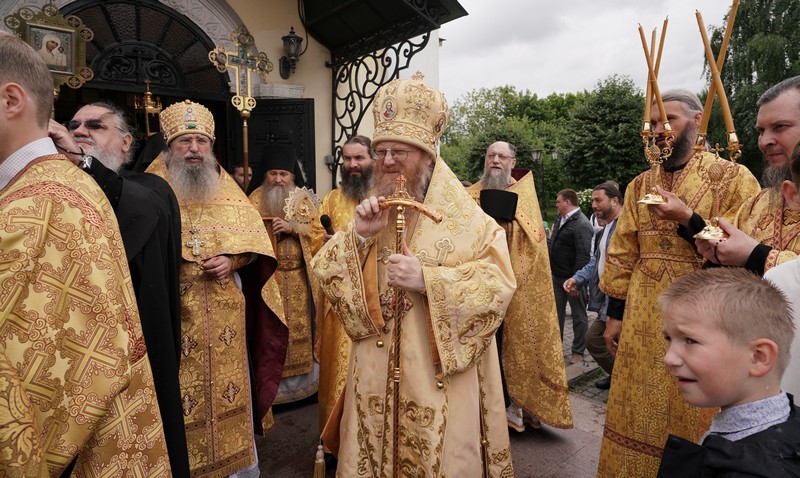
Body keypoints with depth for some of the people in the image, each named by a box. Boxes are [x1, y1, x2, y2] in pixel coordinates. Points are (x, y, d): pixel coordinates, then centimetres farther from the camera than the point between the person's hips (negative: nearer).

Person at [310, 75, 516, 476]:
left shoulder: (463, 215, -7)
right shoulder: (371, 211, 7)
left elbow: (499, 281, -15)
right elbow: (324, 271, 3)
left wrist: (428, 279, -25)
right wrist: (358, 236, -14)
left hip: (438, 373, -4)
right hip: (376, 372, 4)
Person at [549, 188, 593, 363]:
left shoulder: (581, 224, -19)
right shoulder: (560, 219, 8)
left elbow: (583, 256, -23)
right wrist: (550, 271, 14)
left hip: (572, 278, -8)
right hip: (557, 276, 9)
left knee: (579, 316, 8)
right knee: (557, 313, 18)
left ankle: (578, 352, 20)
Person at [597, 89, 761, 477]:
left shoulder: (734, 178, -2)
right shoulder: (640, 185, 10)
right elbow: (622, 254, 8)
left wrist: (688, 220, -18)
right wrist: (615, 313, 5)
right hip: (642, 322, 4)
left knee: (691, 418, 9)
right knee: (638, 416, 12)